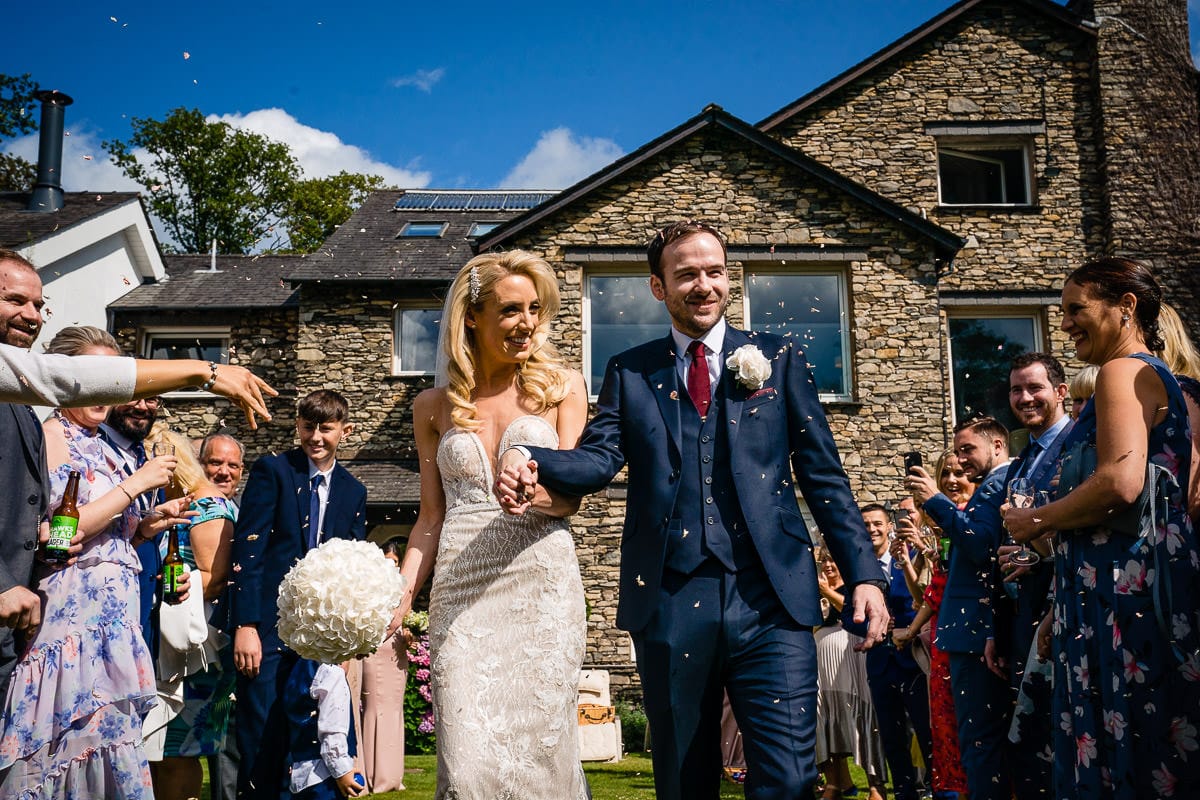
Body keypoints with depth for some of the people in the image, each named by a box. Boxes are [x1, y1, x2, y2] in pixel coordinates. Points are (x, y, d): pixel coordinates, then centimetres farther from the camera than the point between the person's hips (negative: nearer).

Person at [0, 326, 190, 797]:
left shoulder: (98, 447, 17)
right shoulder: (49, 435, -7)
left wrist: (146, 526, 5)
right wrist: (135, 484, -13)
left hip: (112, 617, 8)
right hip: (72, 614, -8)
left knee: (108, 739, 9)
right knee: (72, 739, -4)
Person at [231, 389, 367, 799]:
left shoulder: (353, 492, 12)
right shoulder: (272, 470, -2)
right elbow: (247, 550, -8)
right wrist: (245, 625, -14)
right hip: (267, 628, -4)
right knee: (261, 741, -2)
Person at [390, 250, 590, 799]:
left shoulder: (561, 386, 7)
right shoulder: (434, 405, 12)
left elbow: (570, 496, 1)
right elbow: (431, 517, 13)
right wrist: (402, 592, -1)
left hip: (541, 584, -1)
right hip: (461, 591, 1)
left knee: (541, 750, 0)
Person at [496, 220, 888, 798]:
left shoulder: (779, 359, 11)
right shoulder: (629, 373, 12)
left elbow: (823, 475, 8)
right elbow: (599, 458, -2)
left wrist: (863, 574, -1)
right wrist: (531, 463, -23)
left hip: (770, 598, -1)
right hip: (670, 600, 1)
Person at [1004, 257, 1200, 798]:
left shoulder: (1123, 371, -8)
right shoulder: (1157, 375, 22)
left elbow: (1120, 482, -22)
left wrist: (1038, 520, -7)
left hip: (1122, 582, -10)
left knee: (1126, 746, -5)